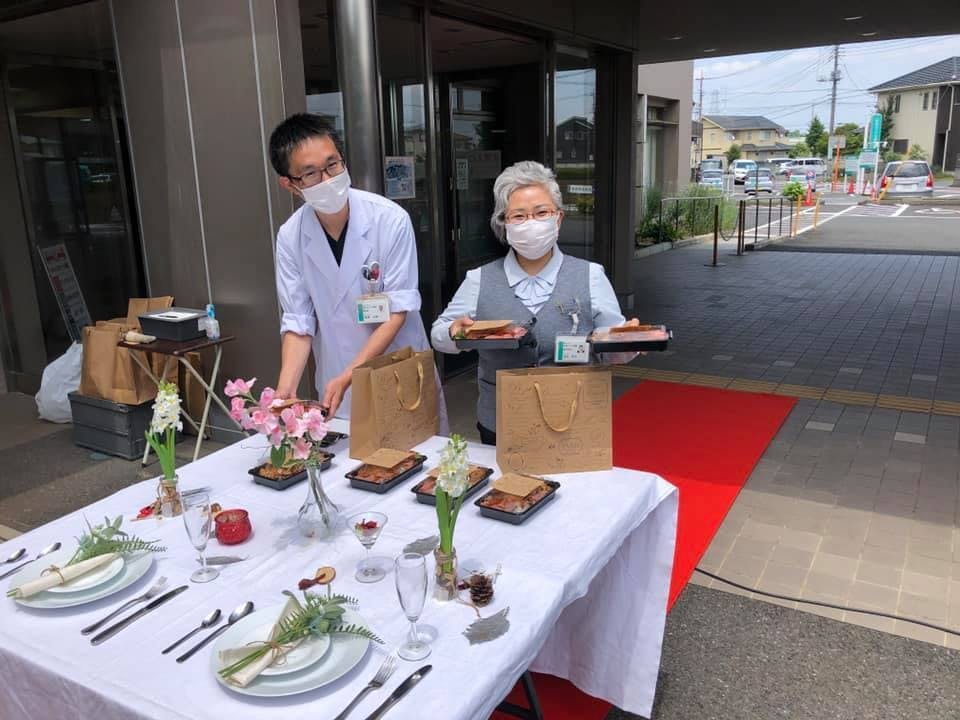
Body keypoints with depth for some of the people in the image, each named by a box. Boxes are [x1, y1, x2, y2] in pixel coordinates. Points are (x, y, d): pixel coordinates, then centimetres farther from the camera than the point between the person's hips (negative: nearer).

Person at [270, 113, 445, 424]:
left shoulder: (391, 220, -17)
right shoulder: (289, 236, -7)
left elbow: (397, 310, -16)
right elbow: (298, 321, -4)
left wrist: (346, 378, -23)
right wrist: (286, 388, -19)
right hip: (336, 386, 2)